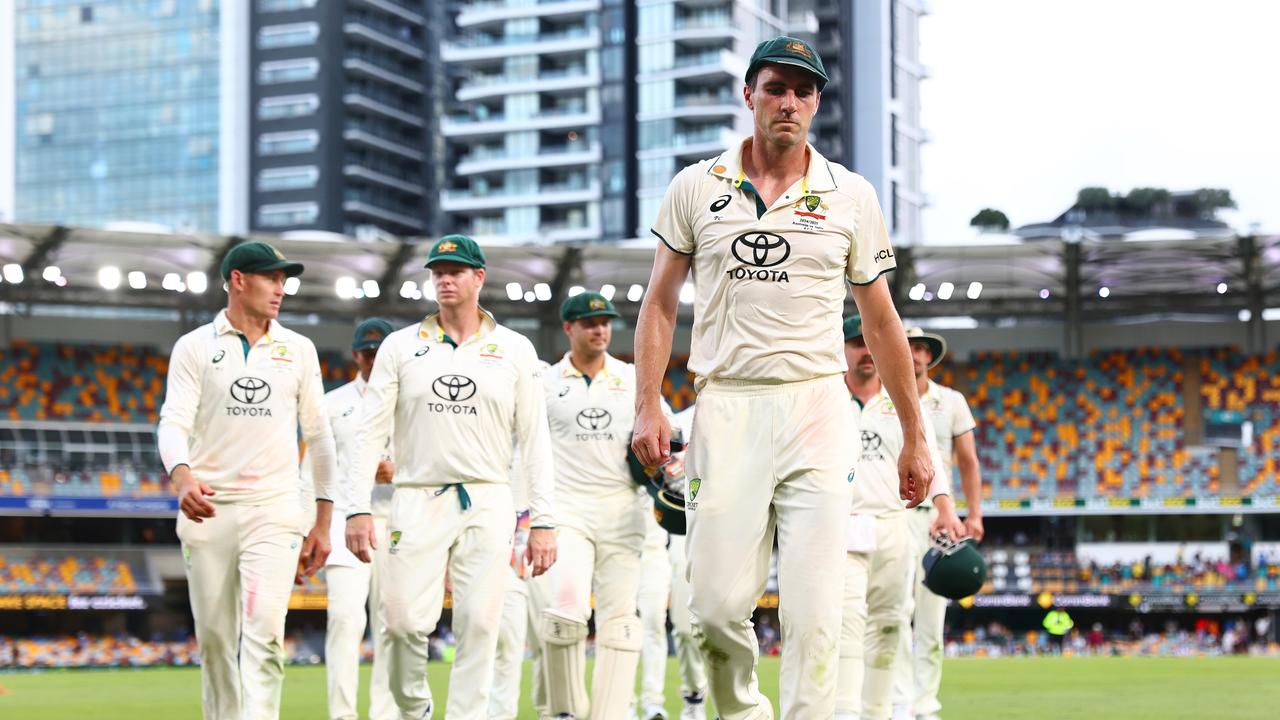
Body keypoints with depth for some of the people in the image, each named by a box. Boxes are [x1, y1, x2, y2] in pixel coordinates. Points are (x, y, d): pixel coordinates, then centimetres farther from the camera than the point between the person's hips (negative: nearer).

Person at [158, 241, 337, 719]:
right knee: (214, 638, 6)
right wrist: (183, 478, -29)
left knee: (263, 634, -14)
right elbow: (173, 423, -7)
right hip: (208, 511, 0)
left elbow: (318, 435, 12)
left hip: (275, 511, 0)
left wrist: (323, 522, 8)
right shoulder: (195, 347, 4)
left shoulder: (298, 350, 10)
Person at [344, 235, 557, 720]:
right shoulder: (401, 346, 8)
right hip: (418, 501, 0)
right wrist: (358, 510, -6)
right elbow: (370, 432, 5)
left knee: (480, 624, -5)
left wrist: (543, 521, -2)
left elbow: (534, 439, 6)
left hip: (488, 503, 0)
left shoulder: (515, 350, 8)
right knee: (404, 621, -10)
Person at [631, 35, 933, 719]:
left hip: (817, 409, 0)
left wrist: (914, 440, 13)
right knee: (717, 607, -4)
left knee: (813, 616, -9)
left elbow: (881, 322, 13)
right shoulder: (697, 187, 8)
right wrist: (647, 408, -1)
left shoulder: (850, 195, 7)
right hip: (726, 409, 0)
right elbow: (659, 305, 12)